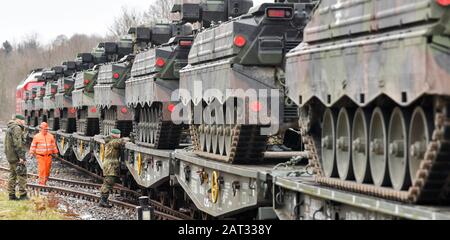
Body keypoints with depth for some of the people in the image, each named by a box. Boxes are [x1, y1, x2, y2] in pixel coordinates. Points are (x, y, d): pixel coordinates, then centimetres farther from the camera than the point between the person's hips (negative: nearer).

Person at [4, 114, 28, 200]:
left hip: (10, 157, 10)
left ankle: (11, 194, 13)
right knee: (22, 175, -7)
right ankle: (23, 195, -9)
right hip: (16, 157, -10)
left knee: (12, 175, 12)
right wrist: (21, 156, -21)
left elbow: (7, 143, 21)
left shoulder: (9, 129, 19)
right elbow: (17, 144, -20)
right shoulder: (17, 128, -13)